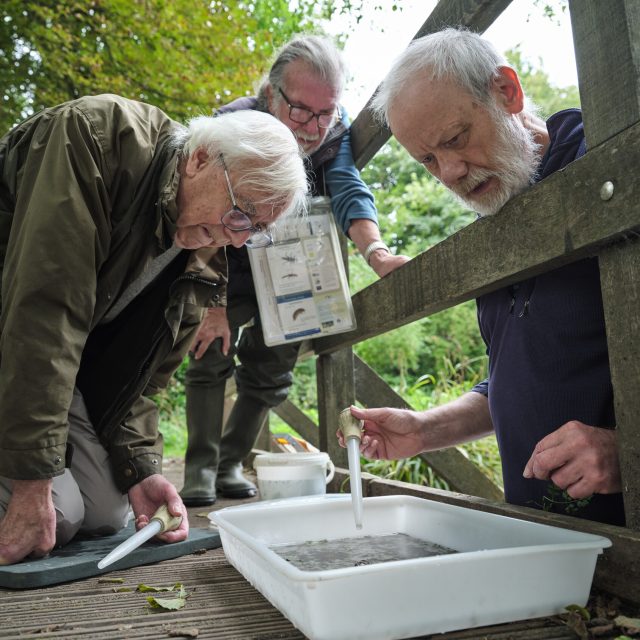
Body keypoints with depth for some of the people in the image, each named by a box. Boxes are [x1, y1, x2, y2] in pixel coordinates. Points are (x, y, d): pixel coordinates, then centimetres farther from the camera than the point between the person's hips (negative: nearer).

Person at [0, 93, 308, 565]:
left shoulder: (204, 262, -4)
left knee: (106, 515, -1)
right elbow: (44, 311, -33)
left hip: (67, 368, 7)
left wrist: (140, 470, -13)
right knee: (56, 515, -17)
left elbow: (136, 378, 2)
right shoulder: (98, 135, -26)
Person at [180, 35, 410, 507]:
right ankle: (200, 467, 4)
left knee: (272, 370, 5)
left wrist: (376, 250, -54)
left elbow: (349, 193, -33)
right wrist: (212, 306, -35)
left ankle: (231, 463, 20)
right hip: (230, 268, -2)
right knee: (212, 352, -9)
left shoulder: (336, 131, -18)